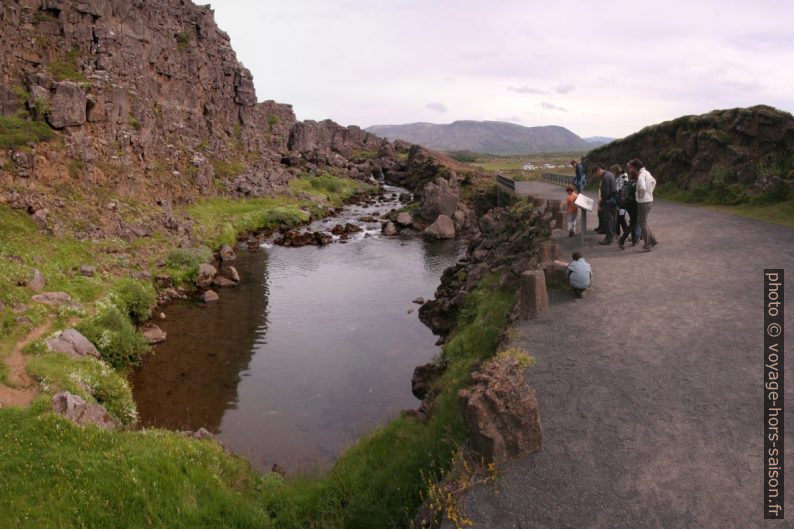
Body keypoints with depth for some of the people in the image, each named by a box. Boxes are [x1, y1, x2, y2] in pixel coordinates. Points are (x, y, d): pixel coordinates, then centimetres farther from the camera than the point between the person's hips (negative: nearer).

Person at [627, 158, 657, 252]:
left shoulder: (641, 175, -19)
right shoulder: (646, 172, 10)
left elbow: (642, 188, -34)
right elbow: (653, 182, 27)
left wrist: (641, 195, -16)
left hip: (644, 202, -9)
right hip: (649, 200, 9)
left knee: (643, 223, -1)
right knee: (643, 222, 19)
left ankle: (648, 245, 5)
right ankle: (652, 240, 24)